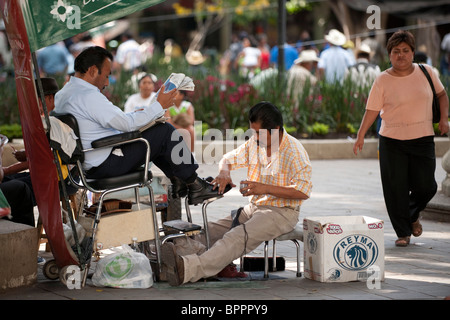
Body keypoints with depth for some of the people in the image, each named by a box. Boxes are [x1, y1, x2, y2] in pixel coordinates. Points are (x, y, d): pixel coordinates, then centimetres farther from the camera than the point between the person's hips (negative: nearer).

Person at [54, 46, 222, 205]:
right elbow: (128, 124, -21)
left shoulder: (62, 95, 9)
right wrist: (159, 105, -10)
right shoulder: (88, 96, -23)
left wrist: (132, 115, 15)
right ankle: (194, 186, 10)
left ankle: (178, 182, 24)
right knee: (165, 131, -3)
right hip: (108, 165, -11)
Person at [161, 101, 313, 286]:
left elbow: (303, 191, -19)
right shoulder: (254, 144, 8)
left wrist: (265, 188, -25)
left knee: (239, 236, -34)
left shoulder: (294, 151, -13)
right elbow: (228, 159, 19)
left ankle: (190, 269, -54)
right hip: (254, 207, 8)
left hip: (282, 212, -8)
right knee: (213, 230, -18)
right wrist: (224, 173, -6)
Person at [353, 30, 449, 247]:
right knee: (396, 189, -3)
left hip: (422, 139, 1)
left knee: (425, 187, -1)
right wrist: (360, 136, -11)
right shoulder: (382, 80, -3)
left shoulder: (425, 72, 3)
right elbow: (371, 111, -3)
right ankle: (403, 233, 10)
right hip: (392, 141, -1)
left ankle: (413, 214, 32)